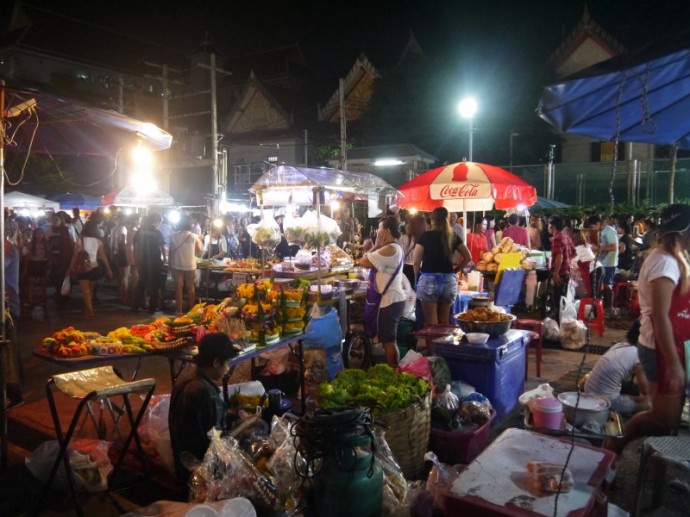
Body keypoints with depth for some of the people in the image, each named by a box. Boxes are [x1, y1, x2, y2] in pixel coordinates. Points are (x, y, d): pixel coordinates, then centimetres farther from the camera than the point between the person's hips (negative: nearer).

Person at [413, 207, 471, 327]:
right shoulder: (453, 236, 6)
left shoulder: (425, 236, -5)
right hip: (449, 280, 4)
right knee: (444, 321, 16)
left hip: (428, 280, -4)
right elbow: (468, 257, 10)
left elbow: (417, 262, -7)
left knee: (431, 323, 2)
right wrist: (455, 270, 15)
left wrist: (417, 277, 8)